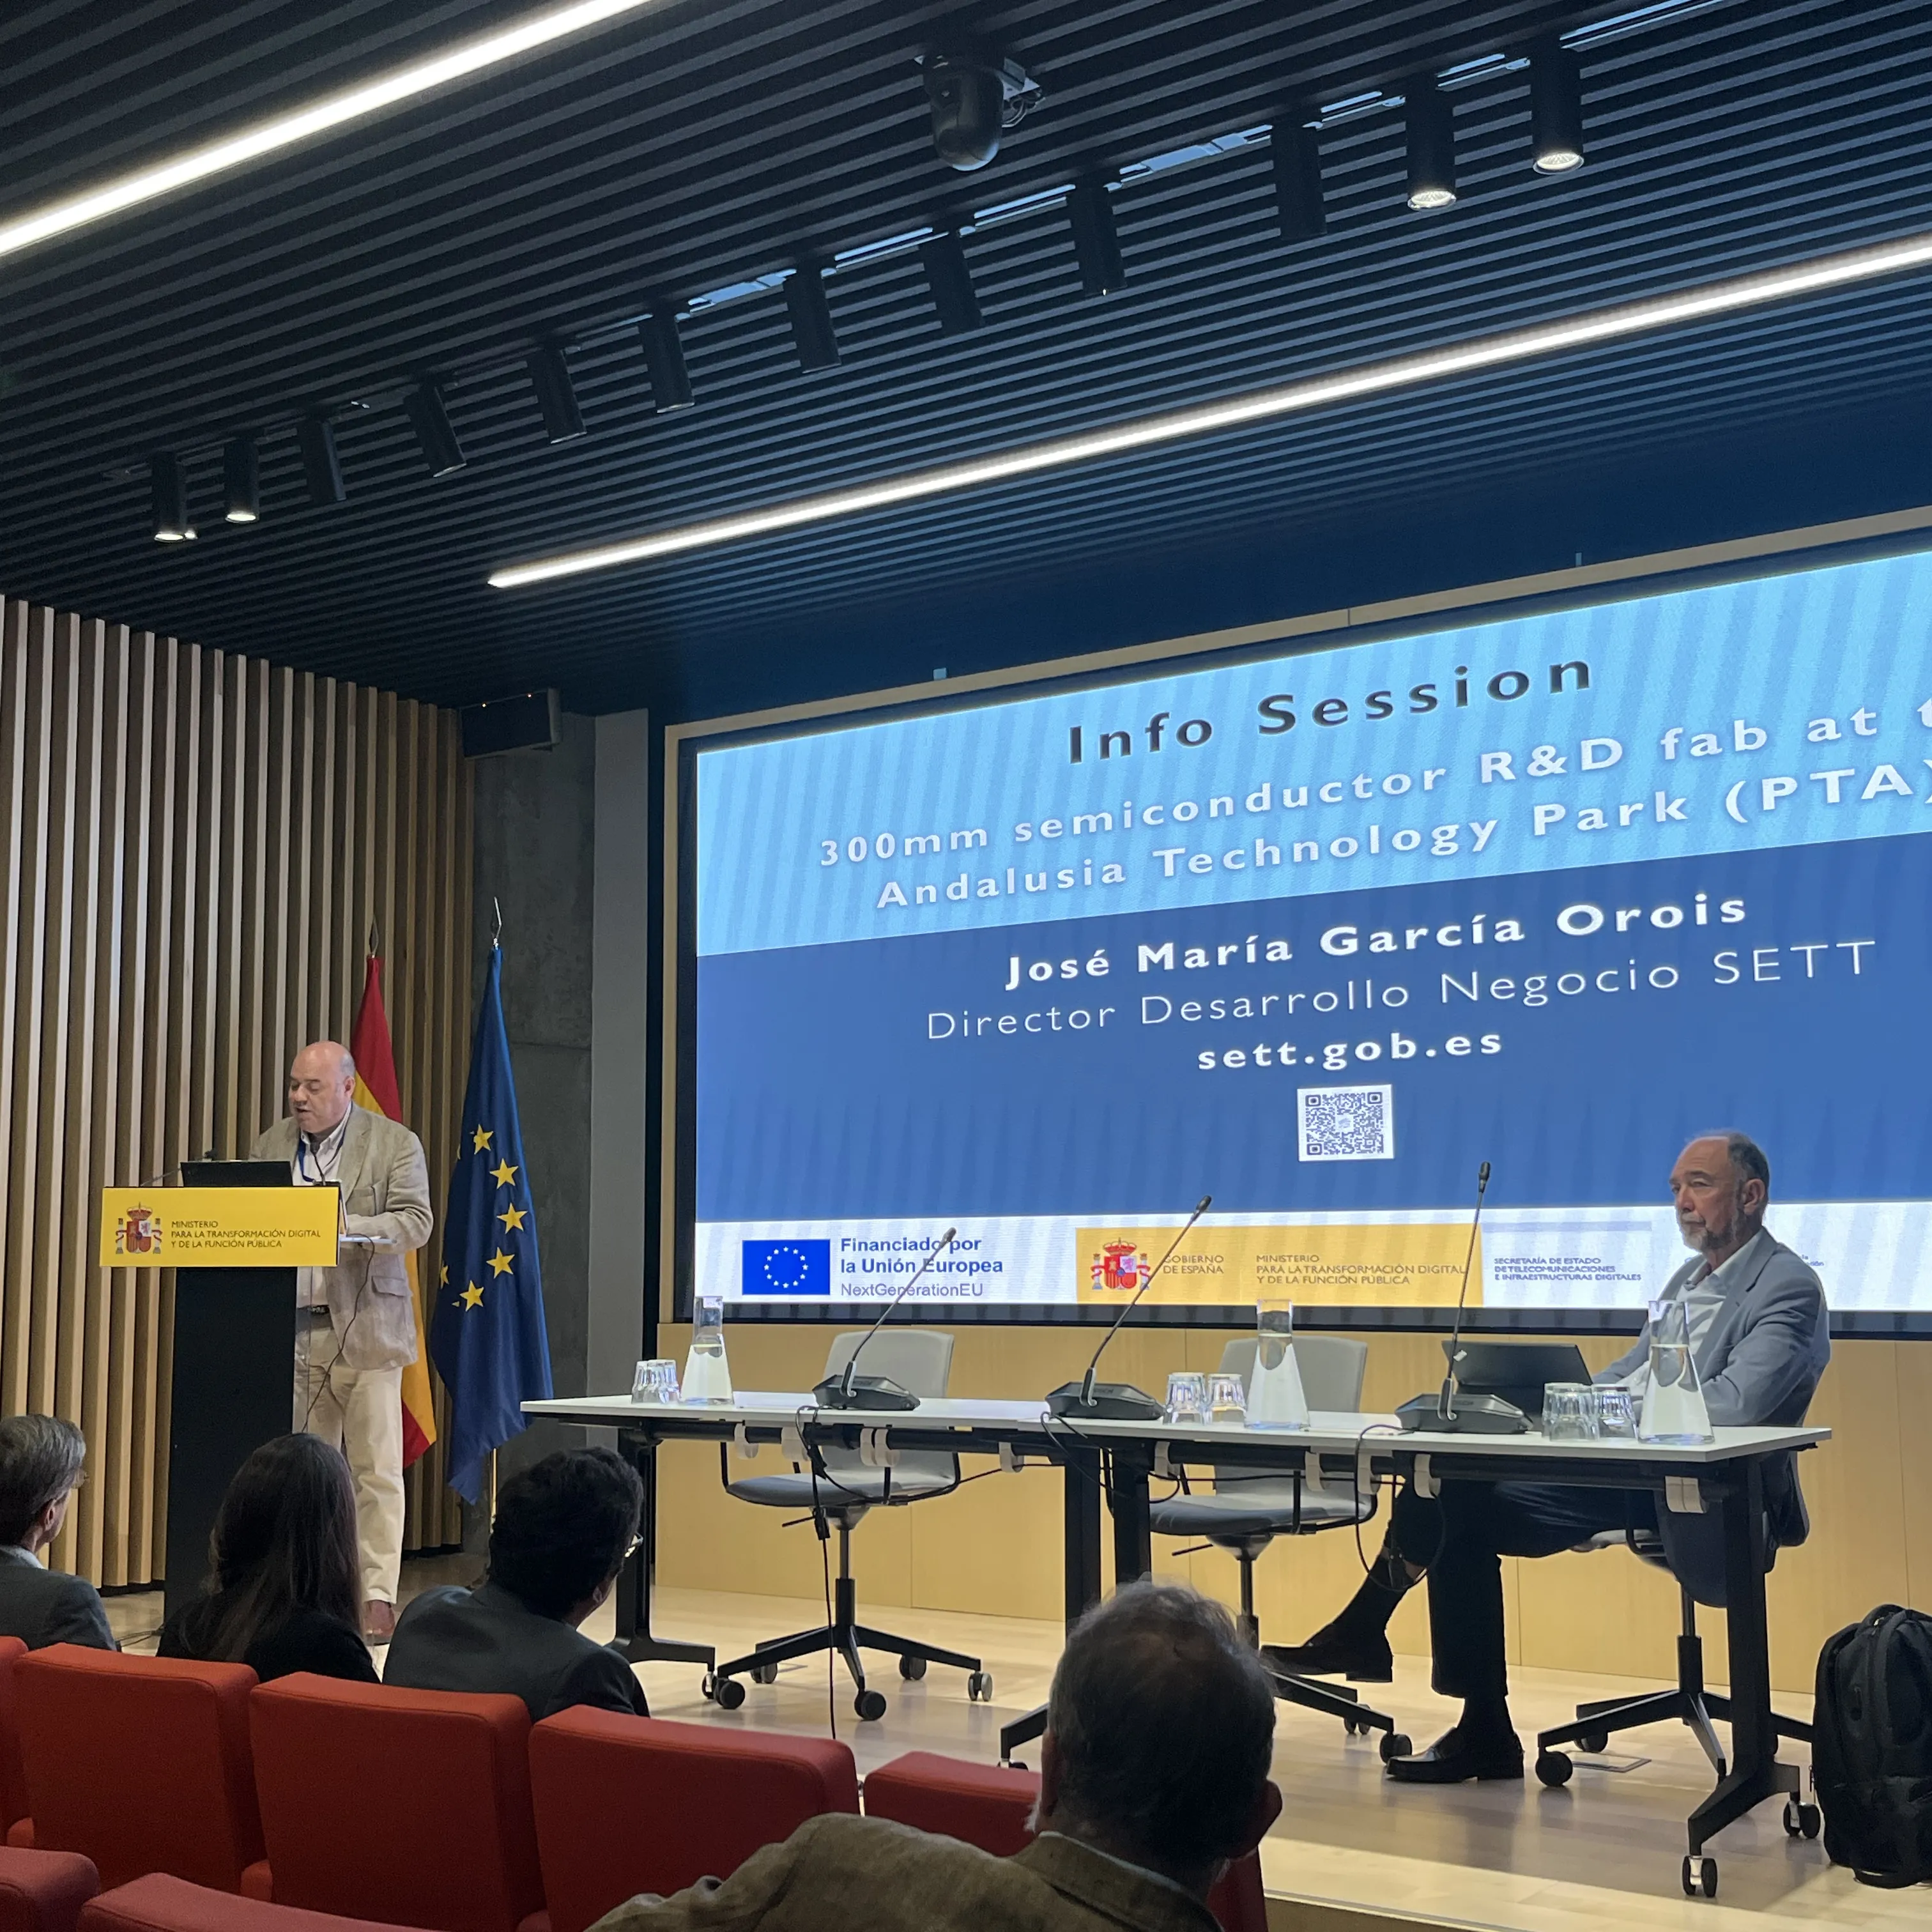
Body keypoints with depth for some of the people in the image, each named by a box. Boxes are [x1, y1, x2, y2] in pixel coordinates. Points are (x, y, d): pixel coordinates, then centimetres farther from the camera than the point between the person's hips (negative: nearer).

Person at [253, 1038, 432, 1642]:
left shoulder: (395, 1144, 0)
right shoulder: (272, 1145, 13)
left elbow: (416, 1222, -9)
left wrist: (345, 1227, -23)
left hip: (365, 1327, -3)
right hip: (293, 1329, 4)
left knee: (376, 1471, -2)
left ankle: (378, 1598, 4)